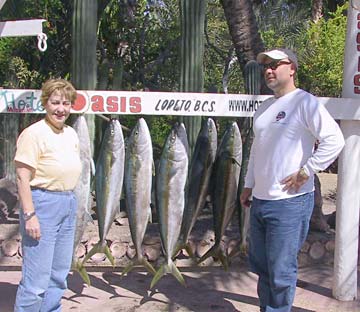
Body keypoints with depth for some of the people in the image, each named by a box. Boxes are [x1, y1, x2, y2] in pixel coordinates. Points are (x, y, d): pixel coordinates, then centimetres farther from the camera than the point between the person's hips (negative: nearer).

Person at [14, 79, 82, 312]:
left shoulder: (71, 134, 10)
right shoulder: (34, 133, -12)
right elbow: (23, 177, -16)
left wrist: (71, 201, 17)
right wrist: (30, 215, -21)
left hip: (68, 203, 8)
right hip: (42, 204, -8)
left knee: (59, 274, 15)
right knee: (36, 279, -5)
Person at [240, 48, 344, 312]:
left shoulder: (304, 102, -9)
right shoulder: (264, 107, 15)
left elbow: (335, 140, -18)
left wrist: (305, 172, -17)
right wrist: (248, 185, 18)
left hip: (289, 203, -8)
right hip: (259, 201, 8)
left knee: (281, 270, -1)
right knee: (260, 265, 17)